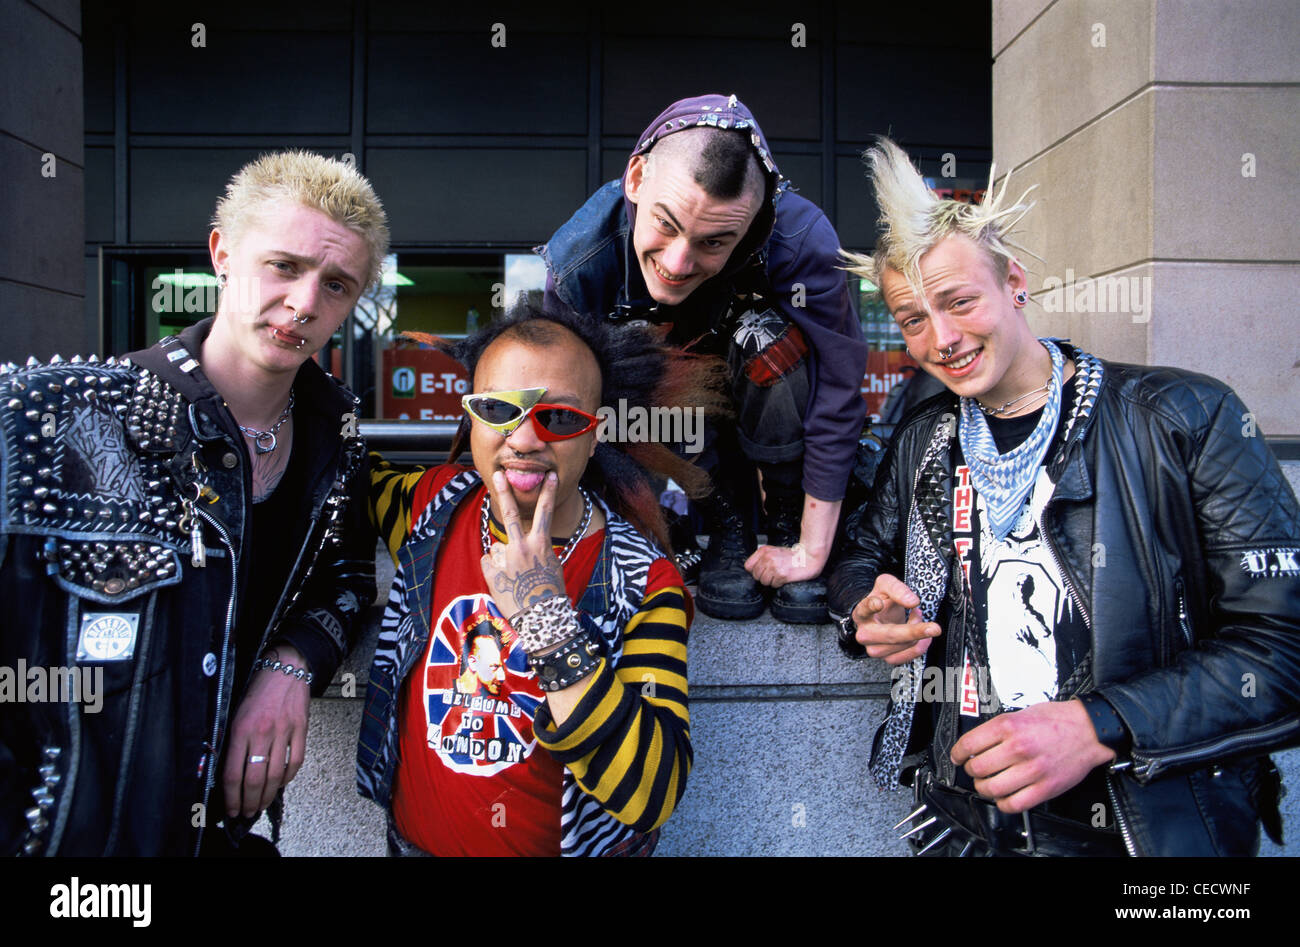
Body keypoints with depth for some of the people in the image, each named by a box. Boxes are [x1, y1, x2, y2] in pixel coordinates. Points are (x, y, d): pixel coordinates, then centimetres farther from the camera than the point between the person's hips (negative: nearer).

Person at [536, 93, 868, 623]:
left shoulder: (800, 238, -35)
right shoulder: (572, 265, -31)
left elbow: (836, 395, -30)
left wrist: (812, 550, -27)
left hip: (768, 395, -1)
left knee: (770, 341, -35)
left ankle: (788, 526, -13)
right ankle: (728, 526, -5)